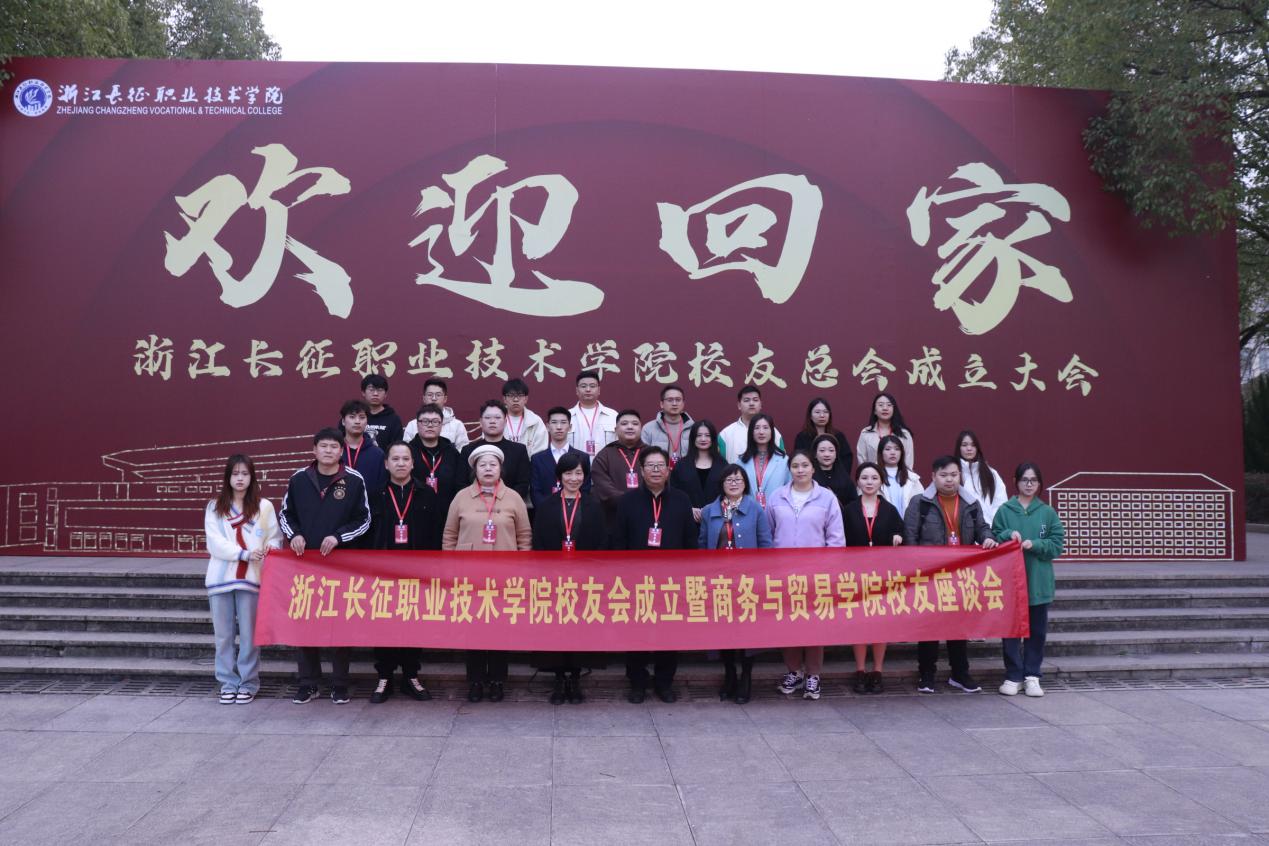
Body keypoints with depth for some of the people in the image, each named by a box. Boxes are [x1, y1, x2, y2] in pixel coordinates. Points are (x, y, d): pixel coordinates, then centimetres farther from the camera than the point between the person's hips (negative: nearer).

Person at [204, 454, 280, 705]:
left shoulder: (264, 506, 5)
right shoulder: (214, 507, 7)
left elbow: (275, 538, 8)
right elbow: (214, 542, -3)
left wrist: (270, 547, -16)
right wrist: (244, 553, -15)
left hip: (251, 577, -1)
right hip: (221, 577, 1)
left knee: (249, 634, 2)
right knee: (223, 634, 7)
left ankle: (249, 683, 13)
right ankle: (228, 683, 17)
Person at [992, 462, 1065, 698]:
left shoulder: (1048, 512, 4)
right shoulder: (1004, 511, 2)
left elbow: (1057, 544, 0)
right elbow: (993, 540, 1)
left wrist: (1034, 544, -15)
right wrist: (1008, 535, -18)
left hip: (1038, 581, 1)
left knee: (1036, 630, 7)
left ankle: (1032, 676, 17)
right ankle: (1012, 677, 12)